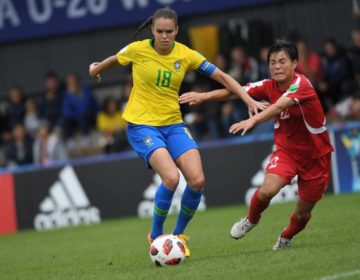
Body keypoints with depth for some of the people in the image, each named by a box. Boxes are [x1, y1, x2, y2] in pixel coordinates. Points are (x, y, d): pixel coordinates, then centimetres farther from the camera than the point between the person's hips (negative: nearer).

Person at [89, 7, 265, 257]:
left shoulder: (186, 55, -3)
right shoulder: (137, 50, -9)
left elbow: (221, 76, 1)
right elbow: (114, 60, 13)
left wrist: (249, 100, -7)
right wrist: (96, 69, 32)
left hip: (173, 124, 4)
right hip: (141, 124, -4)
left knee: (197, 180, -15)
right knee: (171, 177, -26)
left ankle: (178, 234, 9)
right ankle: (156, 235, -3)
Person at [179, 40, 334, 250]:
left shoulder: (301, 84, -24)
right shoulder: (269, 86, -6)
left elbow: (279, 106, -41)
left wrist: (252, 121, -56)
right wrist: (203, 96, -25)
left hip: (315, 153, -3)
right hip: (286, 150, 3)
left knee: (303, 212, 6)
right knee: (268, 190, -24)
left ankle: (286, 237, 40)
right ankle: (252, 220, 9)